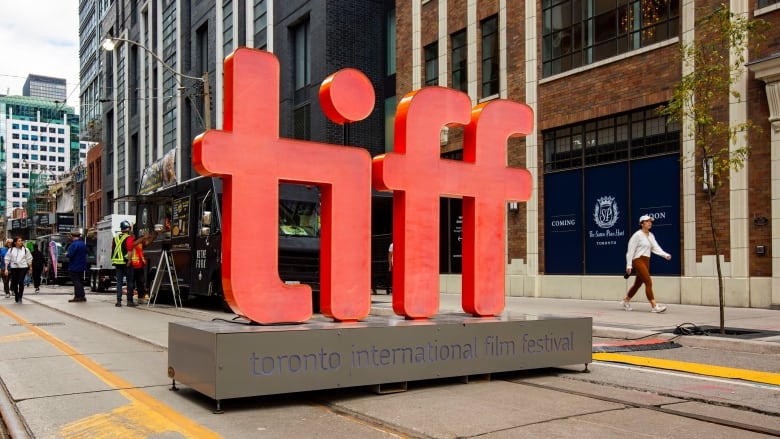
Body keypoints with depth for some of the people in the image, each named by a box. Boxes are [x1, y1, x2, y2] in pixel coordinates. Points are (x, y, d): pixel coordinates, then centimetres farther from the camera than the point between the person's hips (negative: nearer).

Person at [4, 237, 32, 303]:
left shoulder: (25, 250, 4)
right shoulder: (11, 250, 6)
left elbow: (29, 259, 9)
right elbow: (7, 260, 6)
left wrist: (30, 267, 9)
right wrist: (6, 269, 0)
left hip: (23, 268, -2)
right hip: (14, 268, 2)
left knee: (21, 282, -11)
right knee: (14, 283, 4)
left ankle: (20, 298, -4)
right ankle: (16, 296, 24)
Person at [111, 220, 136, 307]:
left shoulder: (115, 238, 12)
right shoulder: (129, 238, -8)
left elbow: (112, 250, 15)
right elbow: (129, 250, -18)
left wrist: (113, 261, 21)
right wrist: (129, 261, -17)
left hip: (117, 262, 6)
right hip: (125, 262, -5)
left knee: (119, 281, 7)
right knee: (129, 281, 3)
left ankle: (118, 300, 1)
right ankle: (129, 300, 4)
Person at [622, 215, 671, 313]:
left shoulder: (651, 236, 14)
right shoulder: (637, 235, -9)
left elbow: (656, 248, 5)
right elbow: (630, 250, -10)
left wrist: (665, 255, -13)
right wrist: (629, 265, -13)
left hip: (646, 261, 8)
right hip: (638, 261, -8)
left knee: (638, 283, 15)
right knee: (648, 282, -15)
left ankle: (625, 301, 30)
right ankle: (654, 306, -16)